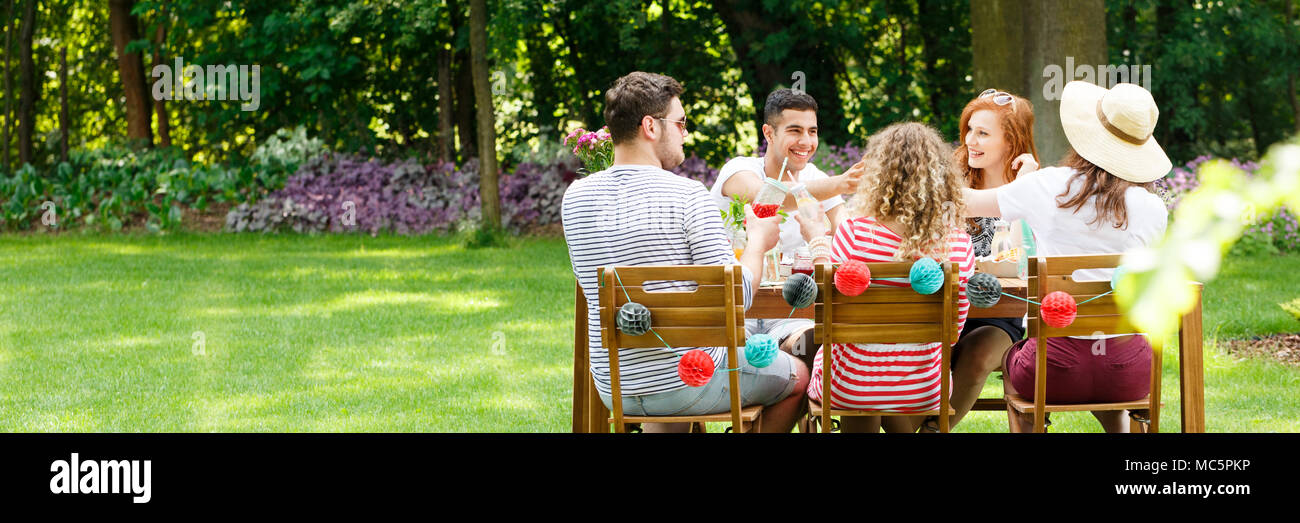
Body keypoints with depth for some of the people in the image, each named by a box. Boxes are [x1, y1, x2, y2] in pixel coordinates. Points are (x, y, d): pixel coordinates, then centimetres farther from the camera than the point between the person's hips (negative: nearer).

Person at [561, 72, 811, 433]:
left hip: (614, 390, 5)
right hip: (688, 384, -5)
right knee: (797, 376, 21)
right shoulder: (687, 195, -18)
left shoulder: (575, 198, -1)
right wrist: (758, 241, 3)